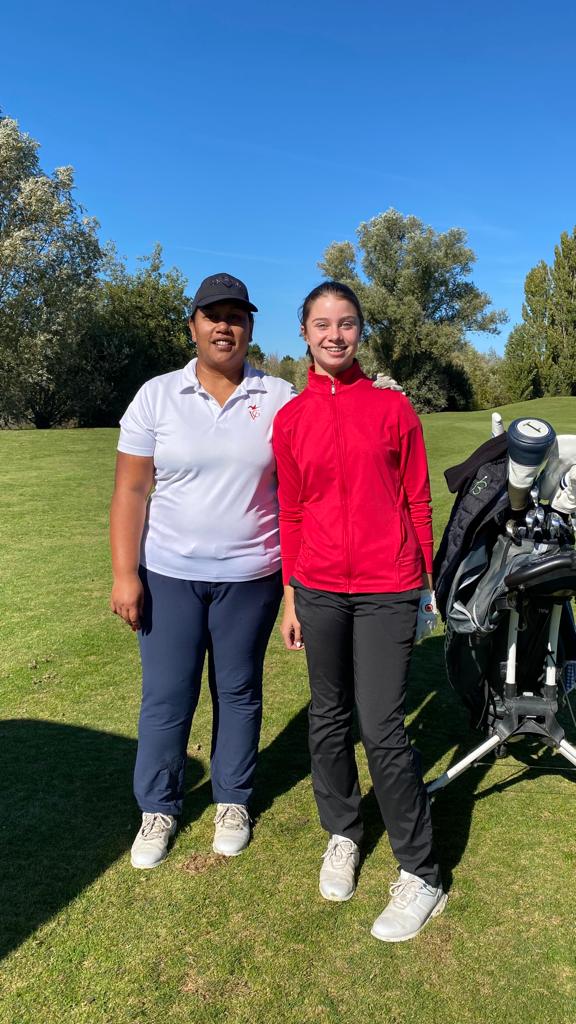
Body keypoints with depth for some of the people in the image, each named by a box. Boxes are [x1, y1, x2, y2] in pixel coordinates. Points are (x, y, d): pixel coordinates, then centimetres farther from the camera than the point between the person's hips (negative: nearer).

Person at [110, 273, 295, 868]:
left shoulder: (280, 399, 0)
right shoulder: (156, 396, 0)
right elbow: (131, 491, -2)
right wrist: (125, 574, -7)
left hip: (250, 576, 0)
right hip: (168, 574, 0)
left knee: (238, 691, 13)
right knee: (165, 697, 8)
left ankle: (232, 801, 33)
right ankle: (158, 808, 29)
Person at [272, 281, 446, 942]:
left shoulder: (393, 408, 0)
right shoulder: (290, 419, 5)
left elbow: (417, 502, 4)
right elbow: (292, 512, 9)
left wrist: (425, 585, 4)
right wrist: (291, 597, 9)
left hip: (387, 591, -3)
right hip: (319, 590, 3)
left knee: (382, 730, -3)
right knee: (328, 719, 14)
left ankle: (421, 875, 16)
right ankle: (342, 834, 37)